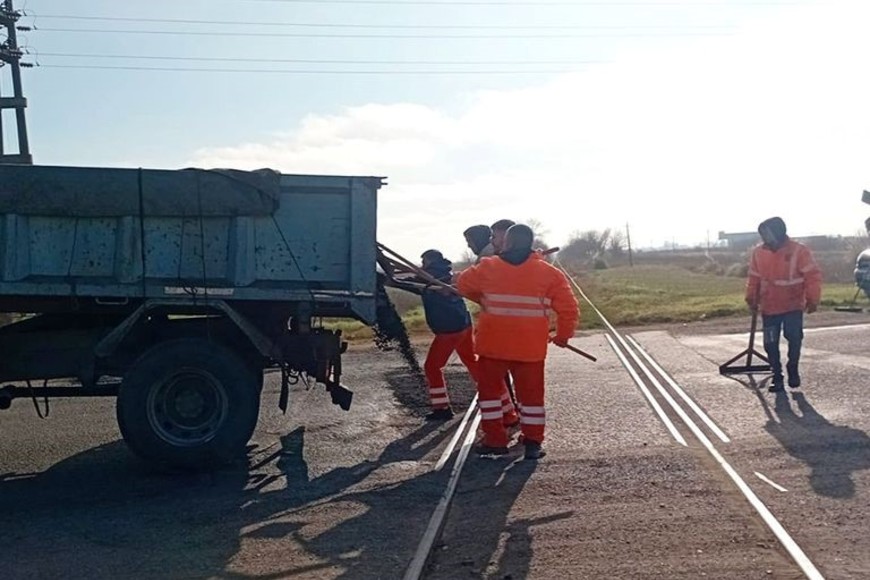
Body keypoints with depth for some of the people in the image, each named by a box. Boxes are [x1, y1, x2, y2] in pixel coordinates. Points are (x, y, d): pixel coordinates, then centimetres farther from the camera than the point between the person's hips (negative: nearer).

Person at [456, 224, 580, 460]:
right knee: (531, 393, 12)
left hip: (493, 344, 0)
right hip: (530, 348, 1)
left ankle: (495, 440, 13)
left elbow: (463, 284, 12)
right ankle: (533, 442, 11)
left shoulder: (488, 268, -4)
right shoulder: (549, 274, -3)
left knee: (490, 389, 14)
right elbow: (569, 308, -3)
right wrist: (563, 335, 11)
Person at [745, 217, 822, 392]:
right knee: (770, 344, 3)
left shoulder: (799, 251, -13)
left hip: (793, 306, -2)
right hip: (769, 307, 3)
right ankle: (777, 376, 17)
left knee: (794, 339, -5)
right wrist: (751, 298, 8)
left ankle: (793, 369, 20)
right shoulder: (758, 252, -3)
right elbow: (753, 278, 9)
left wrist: (813, 299, -14)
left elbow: (813, 276, -10)